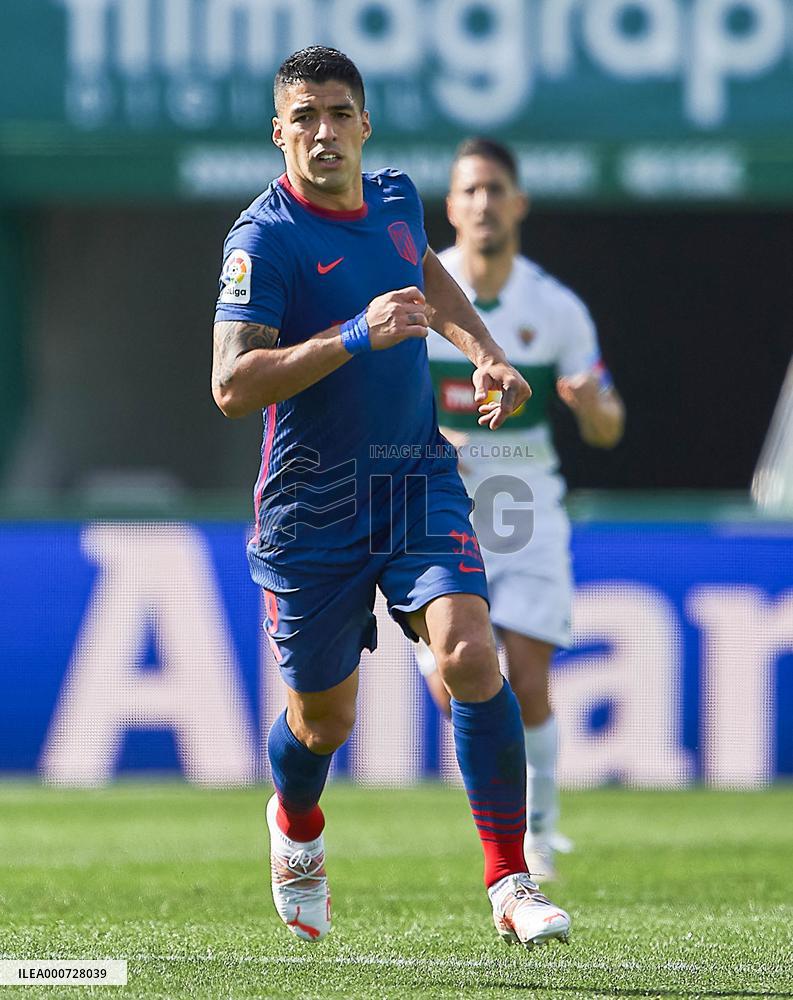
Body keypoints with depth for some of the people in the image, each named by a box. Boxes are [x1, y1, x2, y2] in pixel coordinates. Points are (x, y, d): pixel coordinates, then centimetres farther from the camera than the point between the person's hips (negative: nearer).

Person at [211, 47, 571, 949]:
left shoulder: (395, 199, 6)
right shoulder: (265, 238, -14)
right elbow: (232, 385, -24)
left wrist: (485, 354, 18)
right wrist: (357, 337, -30)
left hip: (419, 481, 4)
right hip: (313, 505, -4)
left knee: (469, 654, -19)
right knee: (324, 719, 8)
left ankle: (510, 883, -16)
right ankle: (296, 827, 45)